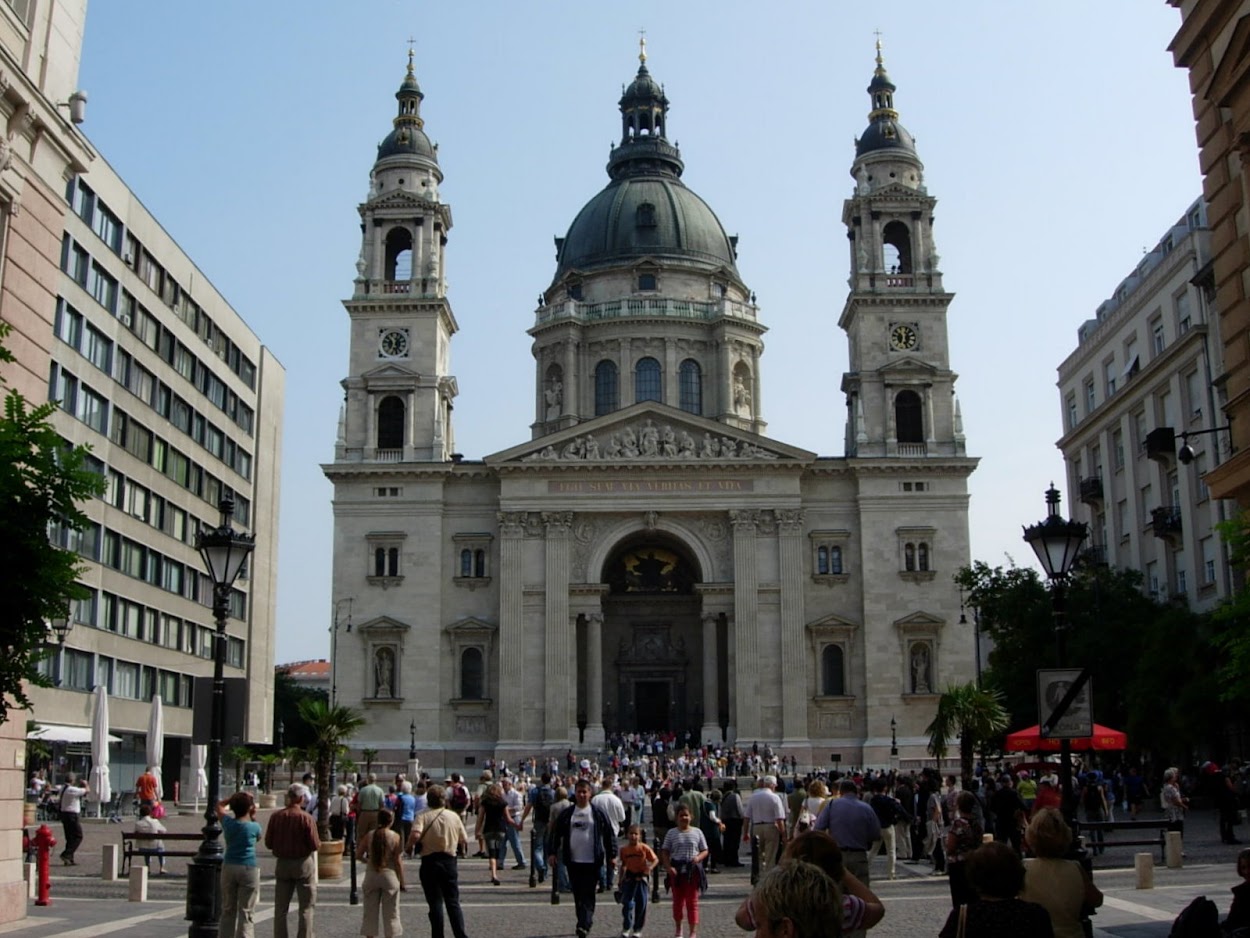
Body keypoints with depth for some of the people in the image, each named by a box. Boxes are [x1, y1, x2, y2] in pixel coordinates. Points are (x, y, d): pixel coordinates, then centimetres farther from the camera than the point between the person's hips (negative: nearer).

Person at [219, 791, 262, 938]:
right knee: (246, 912, -1)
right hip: (248, 869, -4)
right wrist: (253, 818, 12)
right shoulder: (254, 827, -9)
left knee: (228, 910, 13)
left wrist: (234, 797, 15)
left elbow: (220, 806, 19)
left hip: (228, 868, 4)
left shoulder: (228, 822, 0)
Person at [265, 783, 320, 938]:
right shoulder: (306, 818, -16)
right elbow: (315, 845, -15)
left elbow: (268, 843, 0)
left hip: (282, 864, 3)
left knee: (280, 908, 13)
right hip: (303, 863, -3)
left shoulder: (276, 816, -5)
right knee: (306, 908, 7)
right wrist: (318, 844, 7)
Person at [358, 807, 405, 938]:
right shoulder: (395, 837, -8)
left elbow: (358, 856, 2)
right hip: (389, 875, -2)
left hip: (371, 875, 2)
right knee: (390, 912, 7)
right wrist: (401, 881, -1)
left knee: (370, 912, 11)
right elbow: (398, 861, -8)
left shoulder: (369, 835, -1)